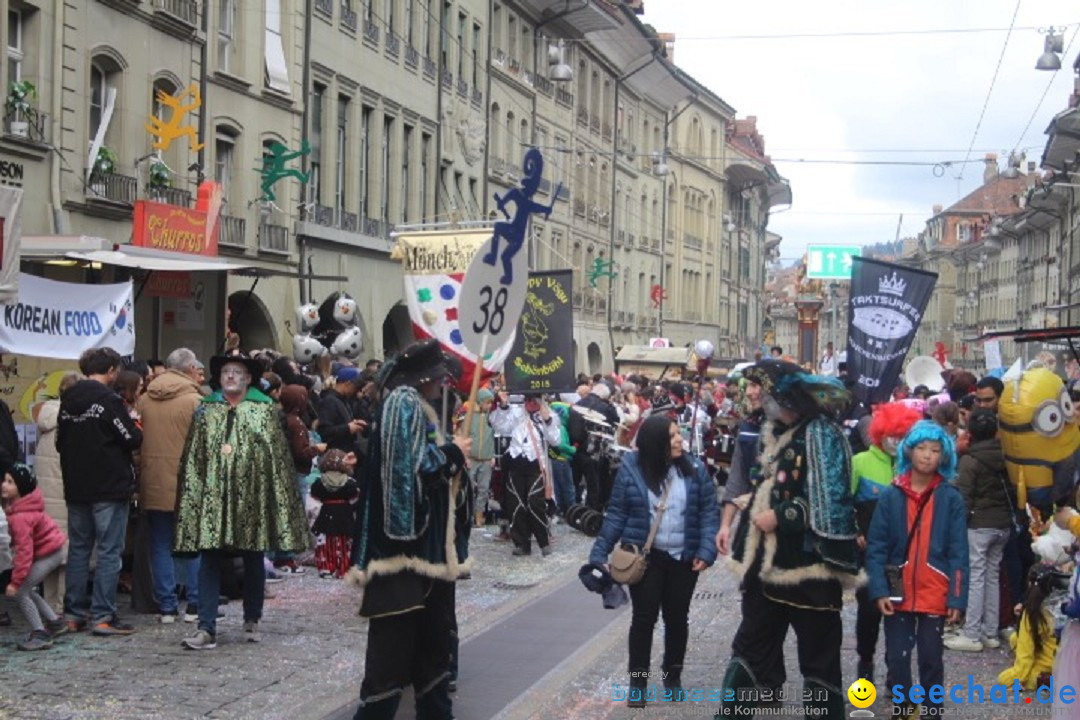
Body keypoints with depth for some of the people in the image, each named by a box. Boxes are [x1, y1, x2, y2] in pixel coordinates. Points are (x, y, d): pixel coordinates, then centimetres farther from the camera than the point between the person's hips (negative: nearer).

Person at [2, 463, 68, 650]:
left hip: (48, 553, -10)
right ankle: (55, 622, 26)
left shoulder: (20, 517, -30)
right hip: (50, 549, 10)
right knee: (26, 589, 17)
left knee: (20, 591, -11)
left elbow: (24, 550, -31)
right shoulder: (15, 505, 0)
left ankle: (40, 635, -7)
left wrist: (16, 581, -28)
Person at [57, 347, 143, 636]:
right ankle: (103, 616, -3)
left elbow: (60, 442, 14)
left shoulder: (68, 399, 7)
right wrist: (135, 425, 6)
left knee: (78, 549, 12)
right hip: (110, 488, -7)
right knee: (109, 551, -2)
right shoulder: (108, 399, -14)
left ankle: (74, 614, 14)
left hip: (75, 488, 7)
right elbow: (133, 439, -13)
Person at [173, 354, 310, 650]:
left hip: (252, 497, -1)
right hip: (212, 498, 1)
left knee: (253, 562, 10)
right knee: (209, 561, -3)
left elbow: (279, 457, 1)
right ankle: (207, 628, -2)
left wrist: (281, 499, -5)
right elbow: (193, 459, 8)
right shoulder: (206, 411, 10)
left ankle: (252, 620, 26)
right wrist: (193, 495, 1)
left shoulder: (264, 411, 4)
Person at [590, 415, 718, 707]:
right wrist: (599, 553, -5)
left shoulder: (694, 468, -3)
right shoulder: (631, 468, -8)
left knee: (677, 617, 12)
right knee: (644, 617, 3)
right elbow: (617, 513, -4)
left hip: (684, 557, 2)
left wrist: (706, 550, -13)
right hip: (644, 556, -2)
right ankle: (638, 681, 14)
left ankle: (673, 676, 29)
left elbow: (708, 511, -2)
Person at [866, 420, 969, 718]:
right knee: (896, 657, 7)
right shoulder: (891, 496, -1)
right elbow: (876, 546, -2)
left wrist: (957, 597, -8)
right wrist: (879, 589, -11)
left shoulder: (951, 499, -2)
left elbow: (959, 553, -2)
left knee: (931, 658, 9)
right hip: (898, 592, 1)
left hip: (935, 595, -1)